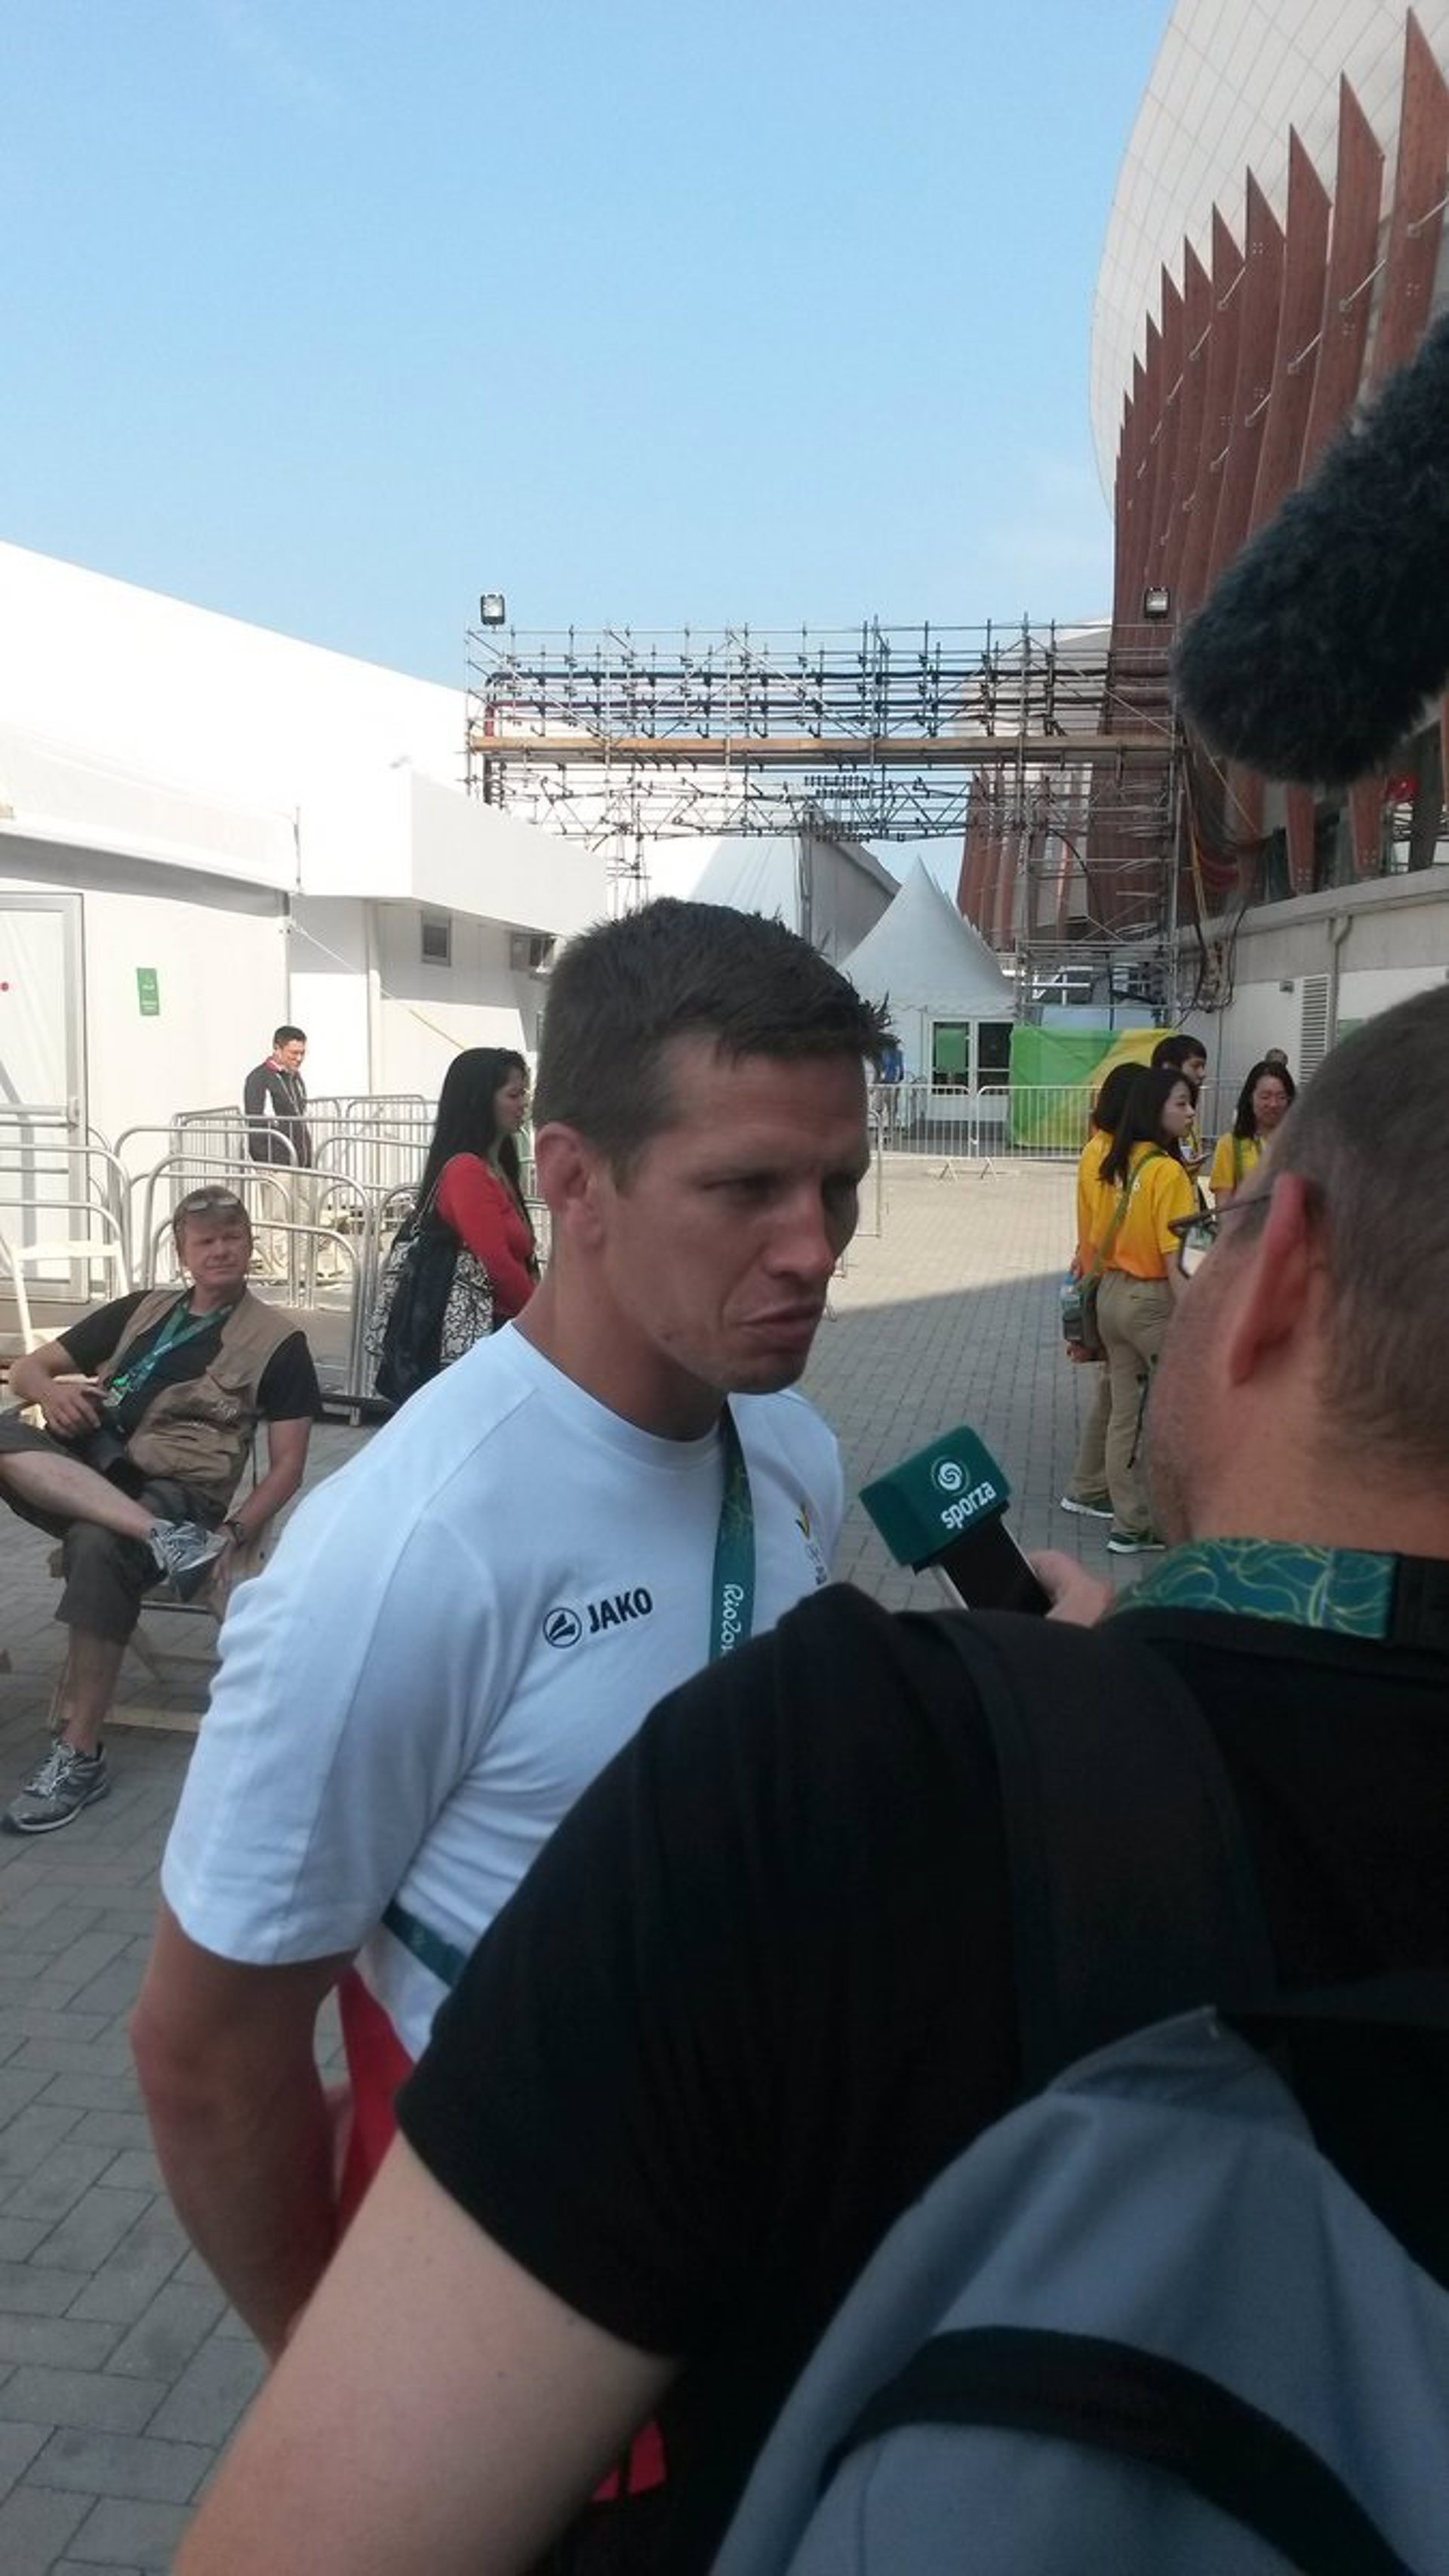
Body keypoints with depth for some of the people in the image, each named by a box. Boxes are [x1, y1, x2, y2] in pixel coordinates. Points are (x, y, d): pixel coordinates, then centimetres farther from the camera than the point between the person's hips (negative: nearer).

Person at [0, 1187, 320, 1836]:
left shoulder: (278, 1342, 9)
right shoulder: (140, 1309, 21)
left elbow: (288, 1464, 3)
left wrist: (235, 1533, -15)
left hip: (176, 1492, -4)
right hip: (82, 1475, 4)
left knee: (100, 1545, -38)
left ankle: (79, 1756, -28)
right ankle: (162, 1538, -39)